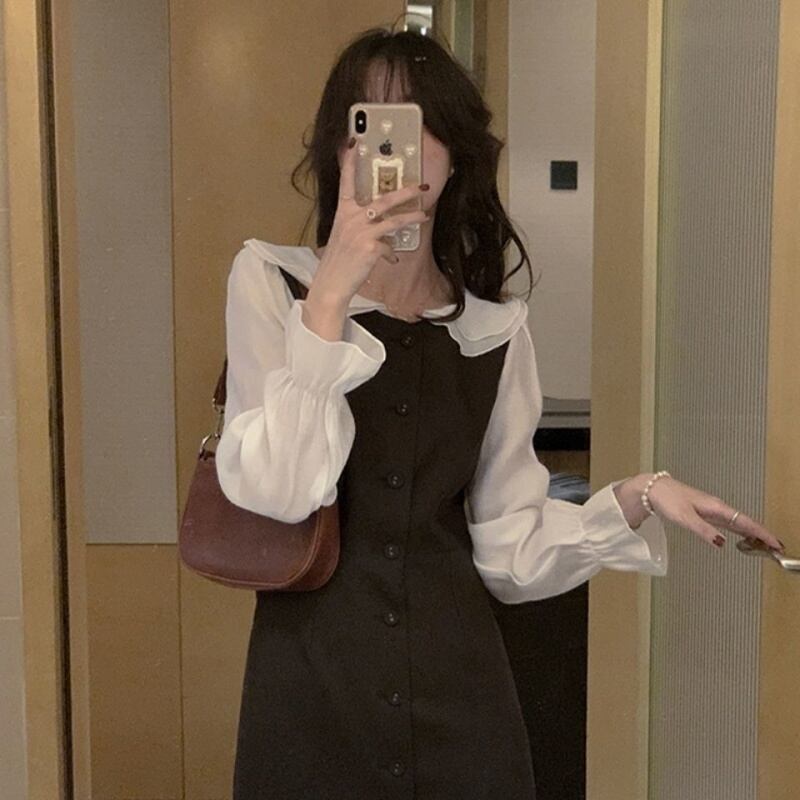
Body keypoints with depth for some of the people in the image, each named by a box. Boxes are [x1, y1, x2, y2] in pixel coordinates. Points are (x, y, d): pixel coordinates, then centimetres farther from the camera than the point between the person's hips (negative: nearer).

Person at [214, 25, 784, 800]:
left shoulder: (495, 327, 2)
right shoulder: (269, 281, -4)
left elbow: (507, 554, 3)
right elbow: (276, 495, -17)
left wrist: (636, 498, -10)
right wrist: (331, 297, -20)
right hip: (310, 694, -2)